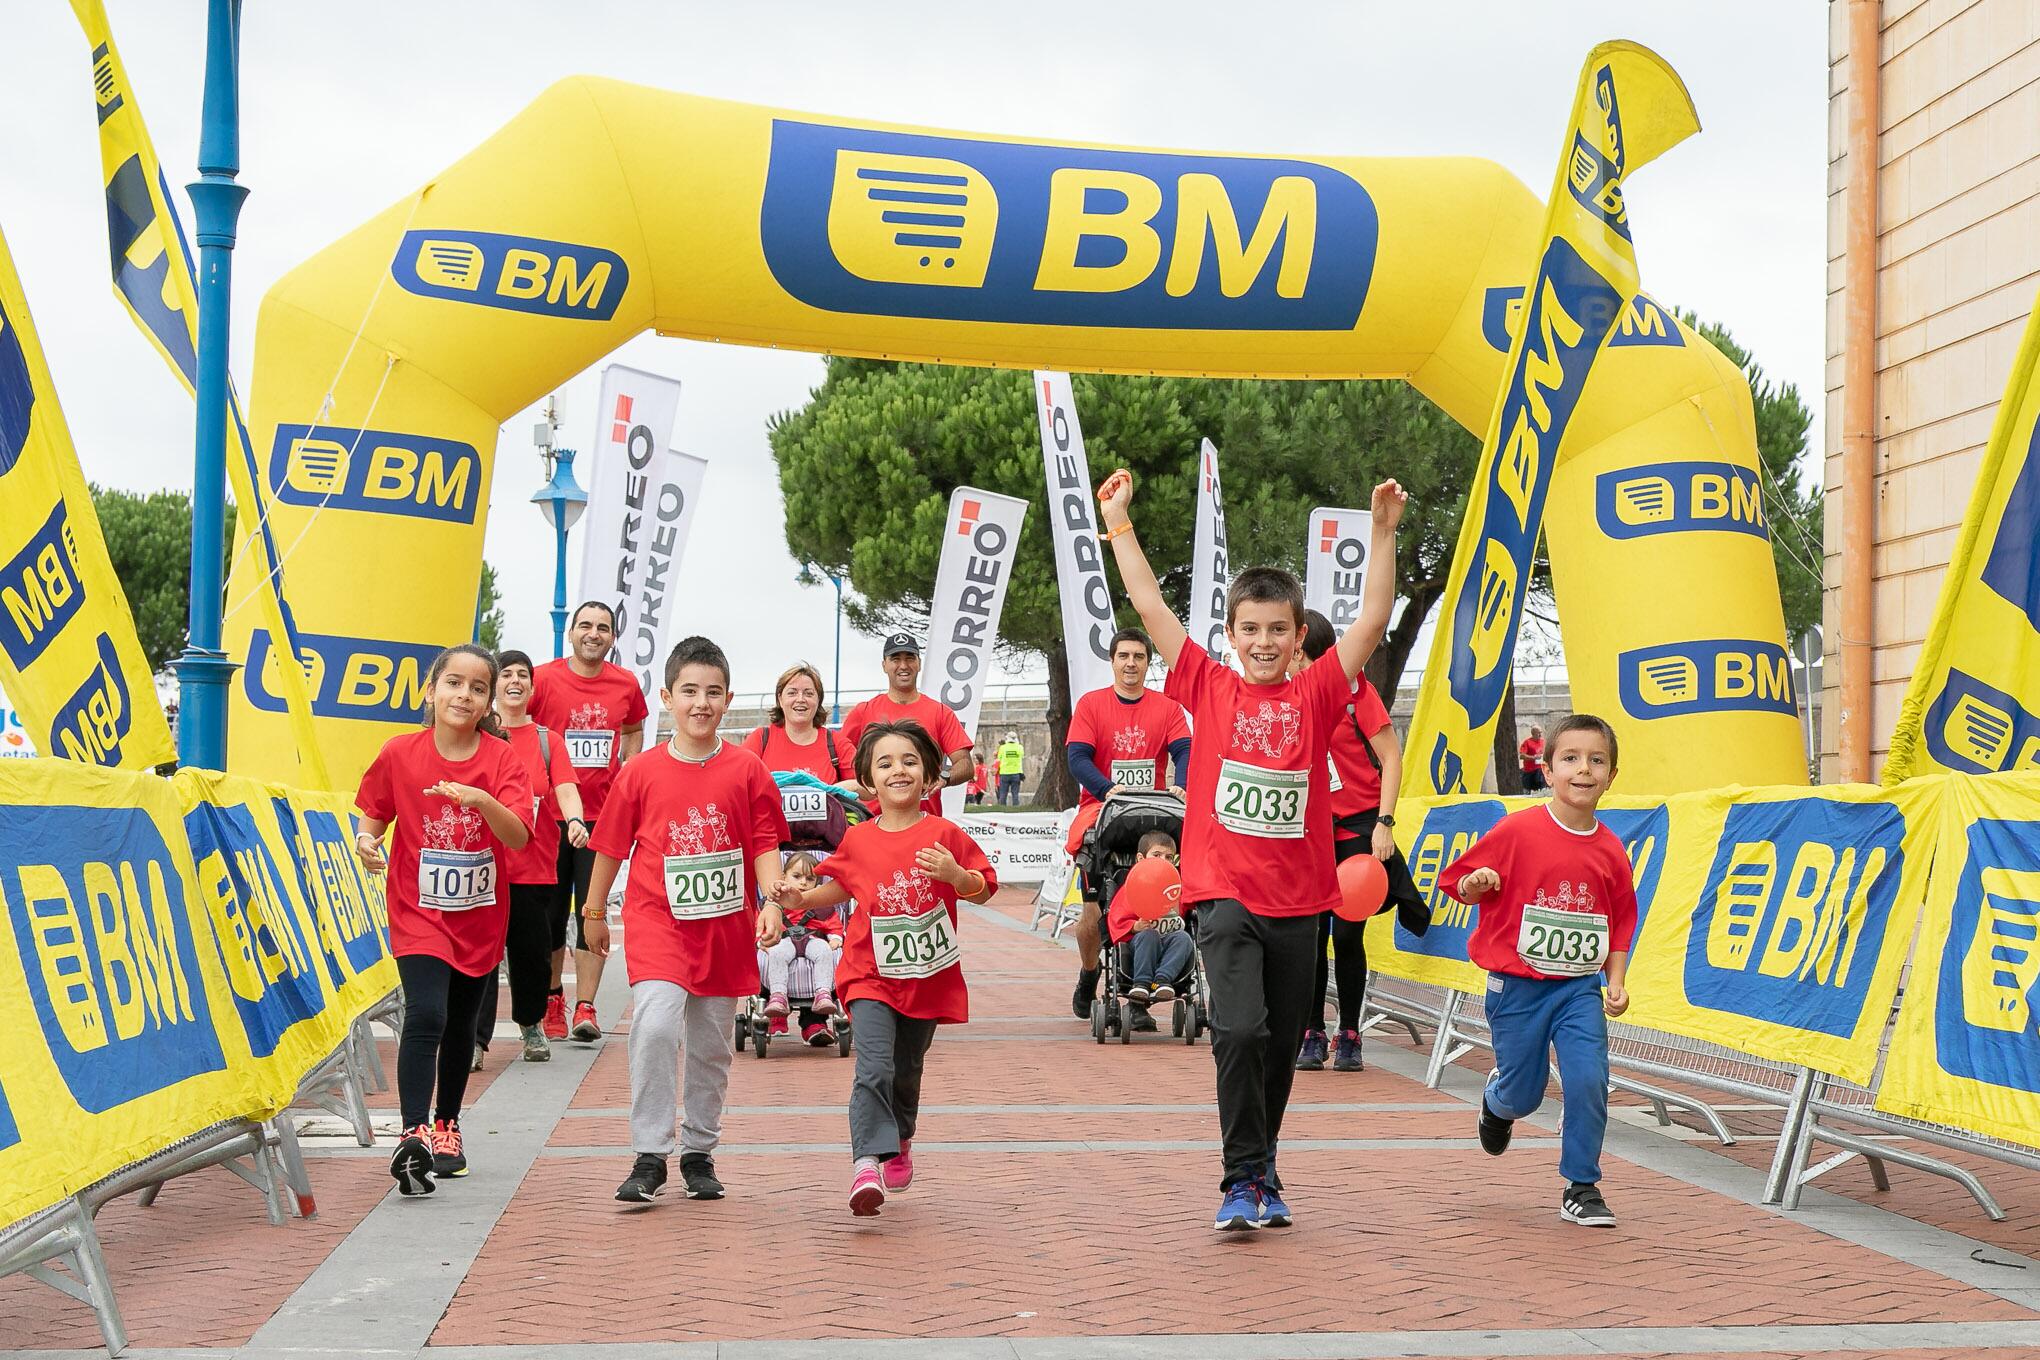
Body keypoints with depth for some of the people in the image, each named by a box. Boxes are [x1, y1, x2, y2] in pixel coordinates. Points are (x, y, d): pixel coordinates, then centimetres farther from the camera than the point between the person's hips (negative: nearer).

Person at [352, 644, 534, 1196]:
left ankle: (446, 1125, 34)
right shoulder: (399, 754, -8)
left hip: (480, 916, 2)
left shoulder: (501, 758, -9)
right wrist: (366, 841, -18)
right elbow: (373, 817, 4)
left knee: (461, 1024, 15)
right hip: (419, 912, -2)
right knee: (425, 1014, -20)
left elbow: (518, 836, -19)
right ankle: (414, 1135, -21)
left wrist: (481, 800, -37)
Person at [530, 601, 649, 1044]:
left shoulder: (626, 684, 4)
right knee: (551, 913, 7)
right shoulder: (542, 679, -4)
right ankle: (552, 1001, 21)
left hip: (603, 815, 1)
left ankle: (585, 1007, -2)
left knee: (593, 911, -4)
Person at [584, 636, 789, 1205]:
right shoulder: (641, 772, -1)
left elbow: (765, 844, 0)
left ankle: (699, 1152, 28)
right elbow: (612, 845, 7)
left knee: (712, 1045, 11)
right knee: (655, 1025, -21)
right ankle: (650, 1156, -12)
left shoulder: (746, 770, 0)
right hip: (657, 918, -2)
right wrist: (594, 912, 13)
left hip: (724, 925, 2)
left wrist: (772, 902, -13)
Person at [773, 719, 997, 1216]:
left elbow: (983, 890, -1)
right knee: (874, 1070, -18)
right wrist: (802, 900, 3)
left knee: (906, 1072, 16)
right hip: (872, 975, -1)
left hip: (929, 978, 1)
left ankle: (899, 1143, 40)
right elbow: (841, 889, 19)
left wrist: (954, 874, -20)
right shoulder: (858, 840, 2)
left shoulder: (944, 835, -3)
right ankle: (866, 1164, -21)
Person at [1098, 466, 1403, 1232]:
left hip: (1298, 901, 2)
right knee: (1240, 1030, -18)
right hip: (1224, 894, -2)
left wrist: (1384, 533, -6)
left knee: (1281, 1047, 11)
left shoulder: (1316, 696, 5)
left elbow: (1372, 621, 0)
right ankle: (1245, 1179, -9)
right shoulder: (1209, 688, 2)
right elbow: (1149, 605, 2)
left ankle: (1261, 1176, 27)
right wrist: (1118, 523, 1)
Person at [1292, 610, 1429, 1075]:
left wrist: (1383, 824, -14)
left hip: (1358, 827, -3)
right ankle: (1312, 1035, 10)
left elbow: (1391, 758, -7)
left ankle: (1349, 1036, 12)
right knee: (1310, 932, 0)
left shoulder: (1354, 690, -7)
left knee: (1348, 933, -1)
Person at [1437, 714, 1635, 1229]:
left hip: (1580, 987, 2)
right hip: (1518, 985, -2)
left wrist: (1617, 983, 1)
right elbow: (1458, 881, -5)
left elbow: (1620, 922, 11)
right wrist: (1475, 884, -27)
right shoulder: (1517, 830, -12)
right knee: (1523, 1095, 7)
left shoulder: (1610, 850, -1)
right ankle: (1495, 1099, 46)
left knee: (1589, 1080, -12)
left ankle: (1581, 1189, 7)